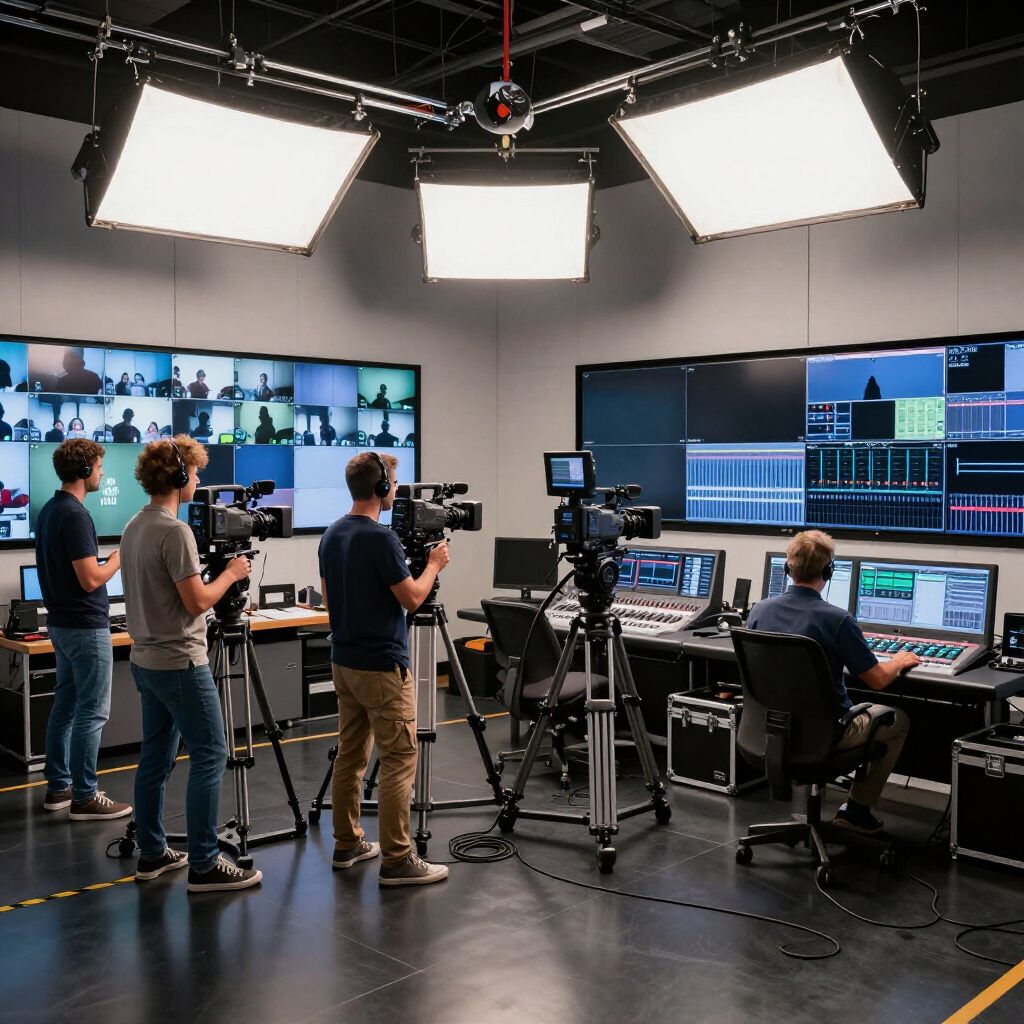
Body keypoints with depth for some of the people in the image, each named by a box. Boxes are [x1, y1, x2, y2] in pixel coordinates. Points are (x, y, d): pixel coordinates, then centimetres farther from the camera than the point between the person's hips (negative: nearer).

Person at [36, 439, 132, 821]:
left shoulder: (49, 510, 10)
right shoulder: (75, 514, -20)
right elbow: (90, 579, -23)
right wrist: (120, 558, -7)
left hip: (61, 623, 10)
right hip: (86, 627, -10)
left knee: (65, 706, 15)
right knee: (91, 712, -3)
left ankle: (58, 787, 22)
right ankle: (84, 797, 2)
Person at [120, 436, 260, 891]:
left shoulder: (133, 527, 10)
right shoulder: (174, 531, -19)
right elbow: (197, 601, -19)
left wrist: (222, 574, 16)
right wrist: (230, 573, -4)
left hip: (146, 661, 10)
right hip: (179, 664, -10)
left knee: (155, 757, 14)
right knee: (209, 756, -4)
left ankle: (152, 854, 23)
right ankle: (203, 865, -1)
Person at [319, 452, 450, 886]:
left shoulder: (331, 535, 8)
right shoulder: (381, 538, -20)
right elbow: (412, 599, -15)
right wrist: (434, 565, 1)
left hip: (343, 662, 9)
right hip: (381, 667, -9)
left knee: (350, 755, 15)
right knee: (399, 761, -4)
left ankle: (347, 844, 23)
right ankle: (397, 860, -2)